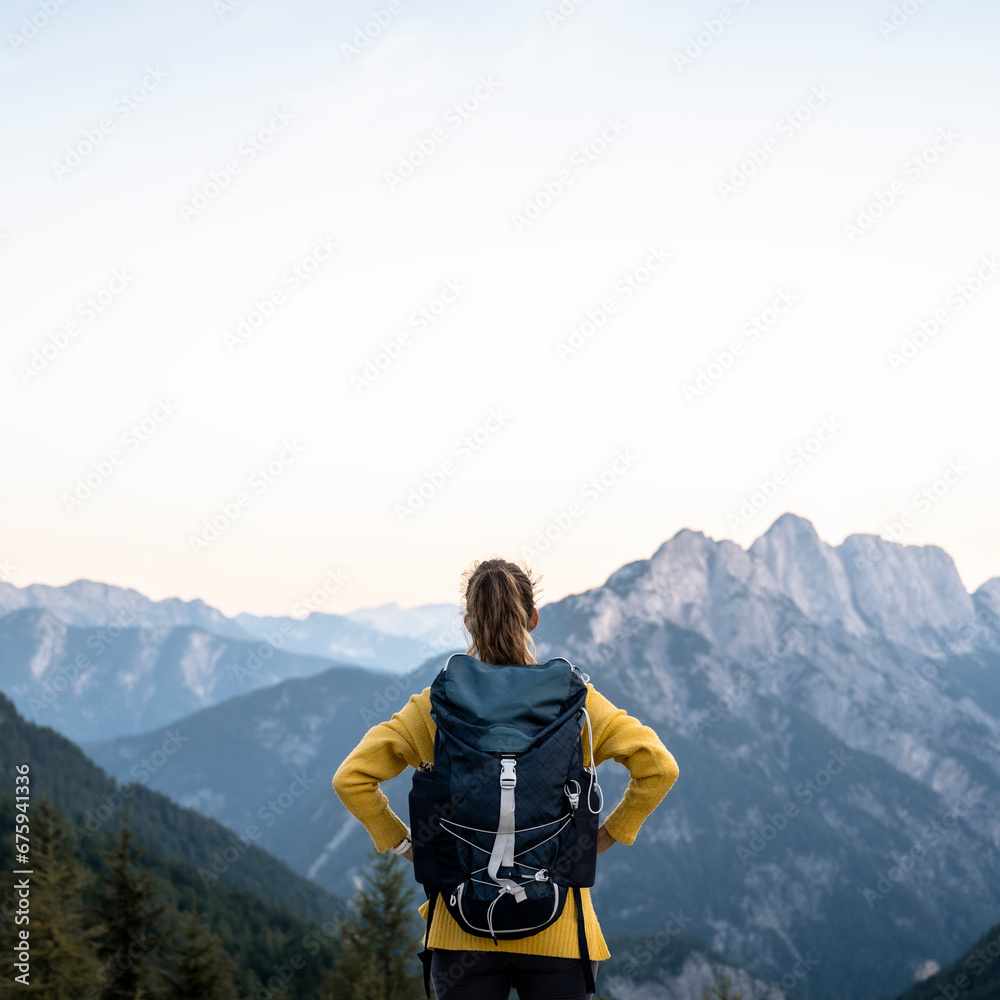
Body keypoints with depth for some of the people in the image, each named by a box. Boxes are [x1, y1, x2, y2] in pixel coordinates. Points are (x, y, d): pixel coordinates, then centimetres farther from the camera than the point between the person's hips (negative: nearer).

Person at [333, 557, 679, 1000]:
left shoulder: (435, 706, -2)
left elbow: (350, 779, -6)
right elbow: (659, 767, -10)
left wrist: (403, 843, 4)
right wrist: (609, 833, 1)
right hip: (557, 932, 0)